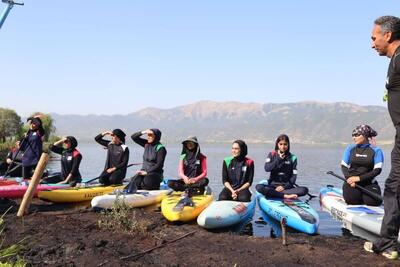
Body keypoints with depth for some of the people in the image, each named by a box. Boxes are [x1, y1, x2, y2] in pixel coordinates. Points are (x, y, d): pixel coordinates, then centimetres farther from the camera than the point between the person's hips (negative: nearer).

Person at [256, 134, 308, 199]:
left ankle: (274, 193, -31)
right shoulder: (272, 155, 7)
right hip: (273, 186, -1)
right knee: (258, 187, -30)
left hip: (287, 186, 1)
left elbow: (294, 176, 1)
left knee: (304, 190, -26)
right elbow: (267, 168, -8)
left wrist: (285, 187, -12)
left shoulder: (292, 158, 6)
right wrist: (278, 159, -13)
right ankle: (285, 196, -32)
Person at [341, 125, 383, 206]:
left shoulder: (376, 151, -1)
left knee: (373, 201, -22)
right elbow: (344, 166, 5)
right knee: (352, 201, -23)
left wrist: (359, 178, -17)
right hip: (351, 181, 1)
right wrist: (349, 179, -13)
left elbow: (377, 170, -9)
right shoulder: (350, 148, 5)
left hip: (369, 183, 0)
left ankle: (364, 195, 13)